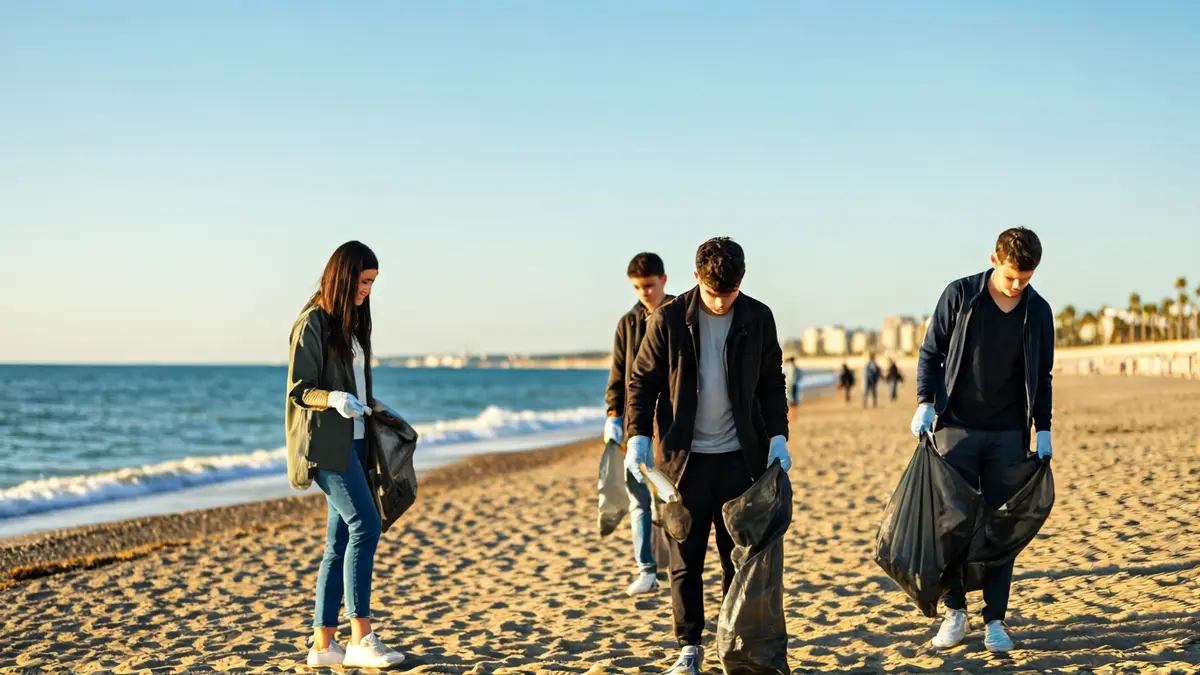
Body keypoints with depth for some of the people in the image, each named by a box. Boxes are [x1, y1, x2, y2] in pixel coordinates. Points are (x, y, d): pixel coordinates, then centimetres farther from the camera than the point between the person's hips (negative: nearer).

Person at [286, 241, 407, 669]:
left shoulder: (349, 322, 16)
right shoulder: (313, 323, -9)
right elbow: (299, 390, -12)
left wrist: (374, 407, 14)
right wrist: (334, 400, -28)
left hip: (352, 441, 9)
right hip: (326, 443, -9)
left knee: (340, 542, 5)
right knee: (365, 526, -16)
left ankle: (323, 645, 8)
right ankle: (361, 638, -14)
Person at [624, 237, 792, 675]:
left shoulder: (758, 319, 1)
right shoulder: (669, 320, -5)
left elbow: (772, 383, 9)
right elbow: (642, 381, 1)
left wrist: (777, 436, -1)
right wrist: (638, 437, -8)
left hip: (740, 457, 1)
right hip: (684, 457, -1)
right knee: (685, 558, 3)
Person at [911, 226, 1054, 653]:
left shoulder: (1038, 311, 2)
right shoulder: (959, 295, -4)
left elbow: (1042, 376, 10)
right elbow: (931, 353, 3)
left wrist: (1043, 430, 5)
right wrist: (925, 403, -8)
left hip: (1008, 435, 1)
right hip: (956, 429, -1)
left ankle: (995, 620, 11)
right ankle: (955, 612, 14)